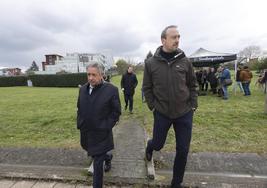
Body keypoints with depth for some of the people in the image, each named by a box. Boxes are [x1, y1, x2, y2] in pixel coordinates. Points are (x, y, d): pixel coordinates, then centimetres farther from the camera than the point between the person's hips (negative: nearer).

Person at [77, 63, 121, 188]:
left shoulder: (111, 90, -15)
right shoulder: (83, 89, 3)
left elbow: (116, 112, -9)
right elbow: (79, 109, 13)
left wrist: (106, 127, -12)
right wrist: (79, 124, 9)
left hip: (100, 134, -6)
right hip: (86, 132, 6)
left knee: (97, 163, 5)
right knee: (93, 154, 27)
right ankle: (108, 158, 60)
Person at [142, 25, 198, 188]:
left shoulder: (185, 61, -3)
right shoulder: (151, 63, -6)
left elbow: (193, 85, 5)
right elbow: (147, 88, 0)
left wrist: (193, 105, -1)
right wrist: (152, 106, -4)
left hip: (185, 113, 2)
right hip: (162, 113, -1)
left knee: (183, 150, 10)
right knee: (158, 144, 14)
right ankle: (150, 147, 54)